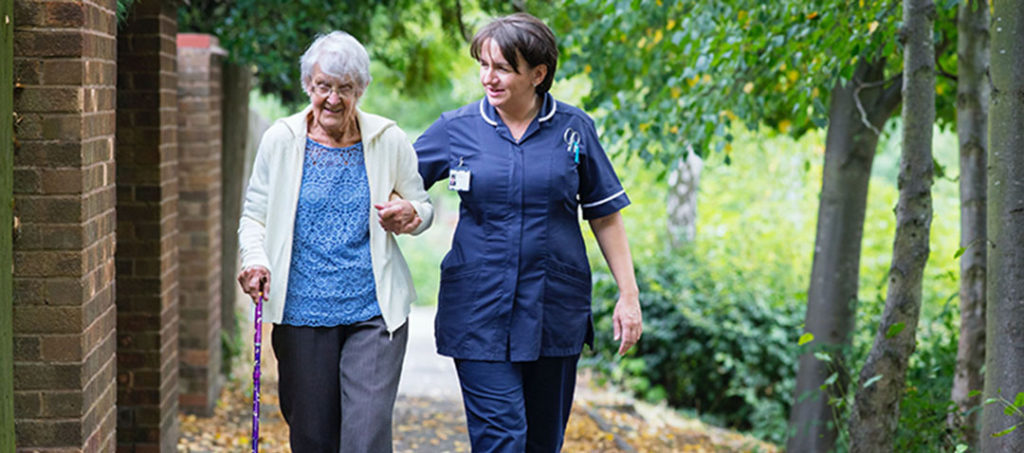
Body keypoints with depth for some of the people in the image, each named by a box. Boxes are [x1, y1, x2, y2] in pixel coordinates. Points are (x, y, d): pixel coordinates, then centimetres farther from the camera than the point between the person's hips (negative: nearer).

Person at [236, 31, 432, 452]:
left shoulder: (389, 140, 2)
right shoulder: (281, 139, 2)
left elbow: (423, 207, 14)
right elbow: (254, 215, 7)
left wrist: (410, 215, -10)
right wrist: (254, 259, -13)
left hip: (375, 312, -1)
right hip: (302, 312, 1)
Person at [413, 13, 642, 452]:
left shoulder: (574, 128, 1)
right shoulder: (457, 129, 0)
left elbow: (605, 215, 7)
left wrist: (629, 295, 5)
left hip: (555, 312, 2)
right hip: (480, 312, -1)